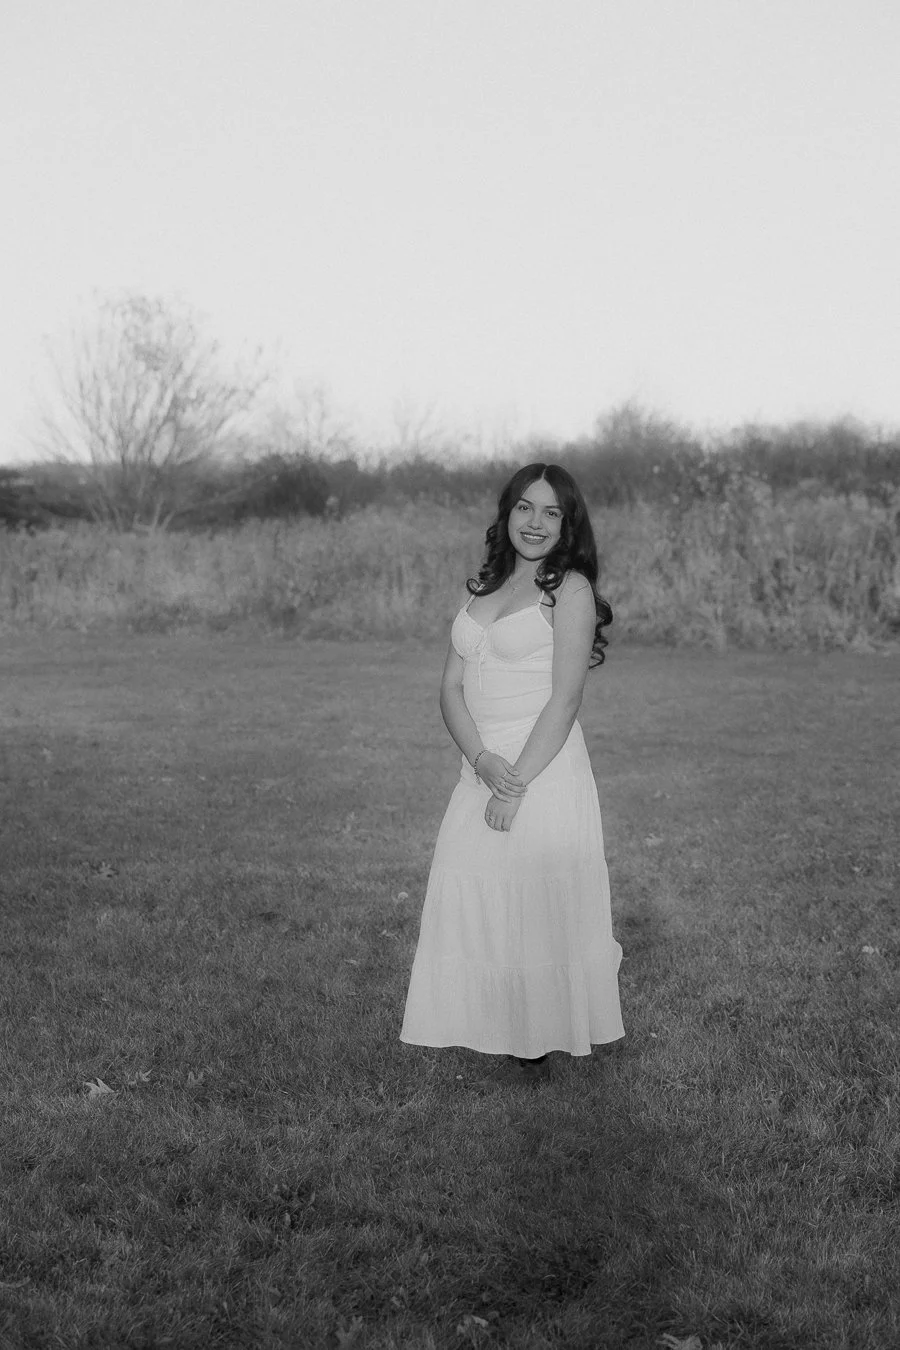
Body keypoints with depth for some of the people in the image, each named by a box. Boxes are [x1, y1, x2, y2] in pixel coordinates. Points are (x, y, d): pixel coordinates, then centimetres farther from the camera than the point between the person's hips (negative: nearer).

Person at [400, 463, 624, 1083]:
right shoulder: (482, 589, 14)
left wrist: (517, 782, -16)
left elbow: (565, 698, -12)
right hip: (483, 770, 6)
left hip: (546, 771, -6)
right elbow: (452, 687, 7)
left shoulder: (571, 589, -5)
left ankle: (539, 1044, 10)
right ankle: (502, 1036, 18)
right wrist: (483, 761, -10)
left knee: (538, 908, -2)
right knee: (472, 904, 5)